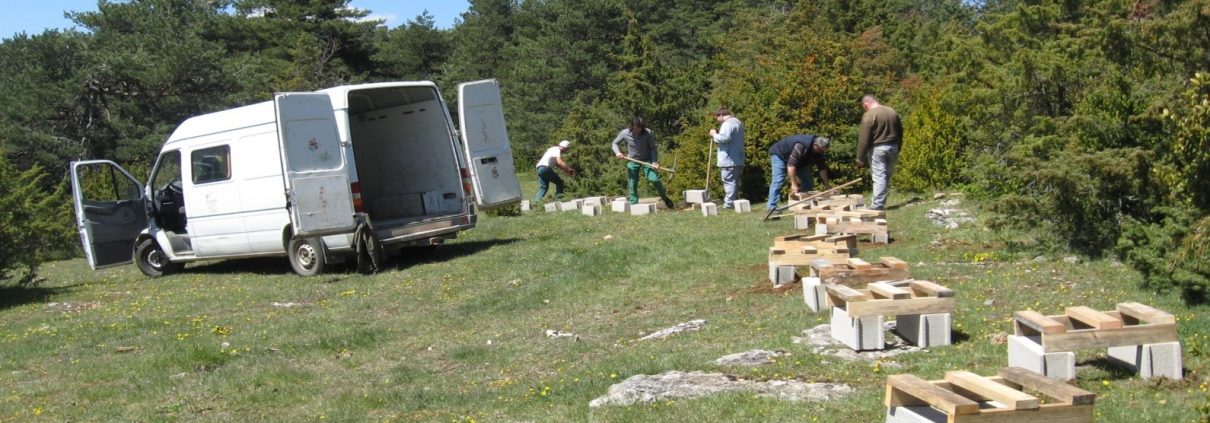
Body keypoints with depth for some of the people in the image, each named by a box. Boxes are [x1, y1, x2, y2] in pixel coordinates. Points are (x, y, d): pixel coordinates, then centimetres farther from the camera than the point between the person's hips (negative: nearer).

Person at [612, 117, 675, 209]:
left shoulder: (648, 133, -14)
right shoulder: (625, 133, -10)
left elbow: (653, 148, -6)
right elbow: (615, 143, 5)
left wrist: (655, 162, -17)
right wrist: (617, 152, -15)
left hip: (647, 160, -2)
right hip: (632, 161, 2)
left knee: (654, 179, -16)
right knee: (632, 184, 0)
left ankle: (665, 198, 4)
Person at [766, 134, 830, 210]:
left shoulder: (818, 150, -15)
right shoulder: (801, 146, -41)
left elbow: (822, 168, -7)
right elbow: (791, 165, -43)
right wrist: (794, 184, -44)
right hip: (779, 155, -8)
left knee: (807, 178, 0)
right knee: (778, 180, -20)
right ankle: (772, 208, -22)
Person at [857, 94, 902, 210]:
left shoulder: (869, 115, -13)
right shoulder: (892, 112, 9)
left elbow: (864, 140, -15)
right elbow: (900, 133, 16)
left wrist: (860, 158, -9)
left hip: (877, 149, -6)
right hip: (893, 148, 6)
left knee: (879, 177, -6)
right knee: (887, 176, 14)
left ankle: (876, 206, -6)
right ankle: (880, 202, 19)